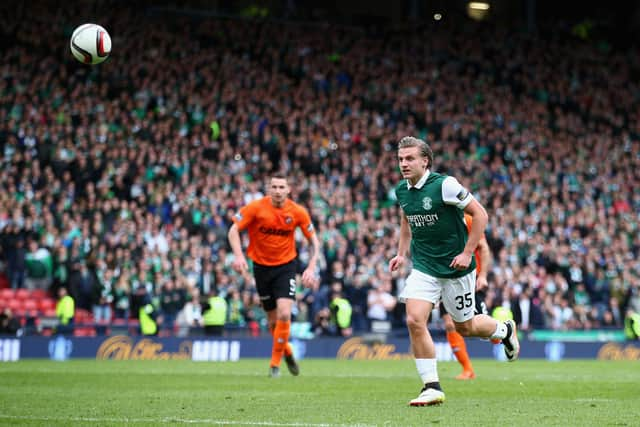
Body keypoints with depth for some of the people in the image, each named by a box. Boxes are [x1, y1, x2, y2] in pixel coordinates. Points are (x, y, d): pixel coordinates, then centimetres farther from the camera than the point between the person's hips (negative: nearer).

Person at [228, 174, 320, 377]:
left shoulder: (298, 212, -8)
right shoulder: (256, 207, -11)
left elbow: (313, 240, 2)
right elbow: (234, 230, -9)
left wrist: (311, 267, -8)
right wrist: (239, 255, -24)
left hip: (286, 265, -1)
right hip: (261, 267, 1)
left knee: (284, 314, -18)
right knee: (273, 320, 6)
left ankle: (275, 364, -4)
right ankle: (288, 353, 35)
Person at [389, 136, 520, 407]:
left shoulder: (444, 185, -18)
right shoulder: (402, 191, 1)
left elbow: (480, 214, -14)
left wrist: (467, 253, -17)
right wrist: (402, 253, 12)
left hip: (456, 267, -5)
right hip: (423, 267, 5)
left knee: (465, 328, 9)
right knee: (414, 321, -16)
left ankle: (504, 330, 43)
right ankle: (432, 388, -7)